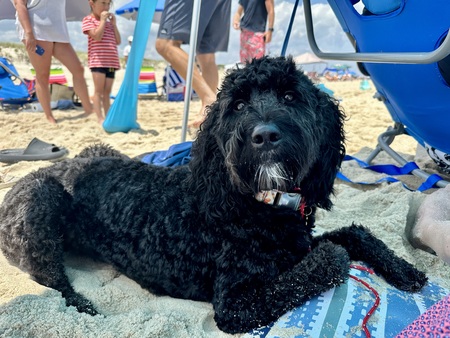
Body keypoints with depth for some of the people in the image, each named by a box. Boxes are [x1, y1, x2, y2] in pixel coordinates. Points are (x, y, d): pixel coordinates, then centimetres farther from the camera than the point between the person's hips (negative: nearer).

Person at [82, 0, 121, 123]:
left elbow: (118, 41, 13)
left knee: (107, 92, 7)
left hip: (111, 61, 6)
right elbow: (97, 36, -15)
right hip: (97, 61, -6)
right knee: (99, 90, -8)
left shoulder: (109, 22, 21)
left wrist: (113, 23, 7)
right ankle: (100, 118, -9)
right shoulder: (88, 20, 2)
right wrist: (103, 20, -8)